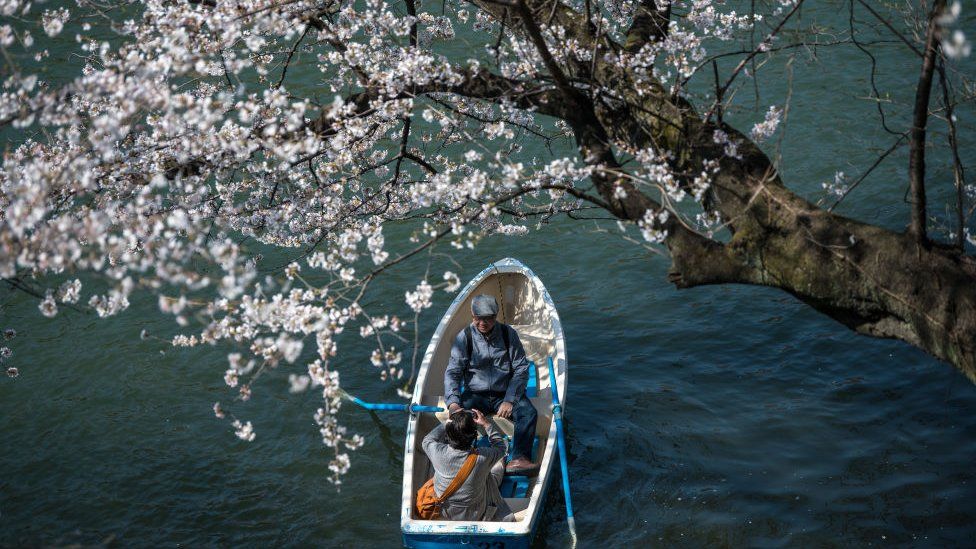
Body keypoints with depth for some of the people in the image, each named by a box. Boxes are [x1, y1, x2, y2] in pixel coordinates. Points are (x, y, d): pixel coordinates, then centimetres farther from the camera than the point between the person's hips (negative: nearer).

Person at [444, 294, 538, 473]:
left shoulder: (508, 334, -2)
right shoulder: (464, 337, -4)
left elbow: (521, 369, -3)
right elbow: (452, 372, -8)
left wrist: (509, 401, -15)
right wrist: (453, 403, -25)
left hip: (505, 393, 0)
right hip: (475, 395, 0)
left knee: (528, 413, -27)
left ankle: (519, 459, -34)